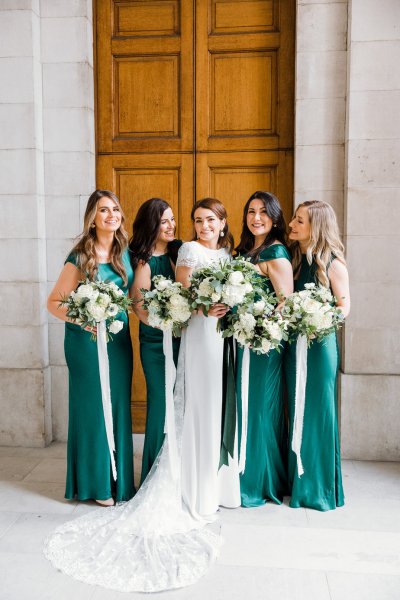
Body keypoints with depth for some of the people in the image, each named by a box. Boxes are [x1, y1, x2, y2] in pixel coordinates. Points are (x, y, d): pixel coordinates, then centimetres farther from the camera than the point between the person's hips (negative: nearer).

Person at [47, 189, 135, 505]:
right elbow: (54, 302, -9)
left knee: (119, 407, 12)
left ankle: (120, 479, 28)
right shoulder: (81, 257, -11)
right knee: (93, 408, 4)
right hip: (89, 340, -5)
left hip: (120, 339, 6)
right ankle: (96, 483, 21)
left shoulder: (125, 253, 5)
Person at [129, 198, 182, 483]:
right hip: (155, 340, -4)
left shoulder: (180, 251, 8)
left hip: (184, 336, 4)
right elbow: (139, 305, -10)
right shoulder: (143, 261, -4)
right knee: (161, 400, 0)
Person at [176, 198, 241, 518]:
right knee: (203, 405, -3)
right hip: (201, 333, -6)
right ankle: (201, 492, 10)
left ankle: (222, 483, 25)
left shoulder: (227, 252, 16)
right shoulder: (190, 249, -2)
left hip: (227, 332, 6)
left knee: (224, 405, 10)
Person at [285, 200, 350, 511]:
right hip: (292, 342, 5)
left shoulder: (332, 262, -7)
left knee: (319, 411, 4)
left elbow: (345, 305, -5)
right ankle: (299, 483, 29)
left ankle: (321, 486, 22)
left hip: (320, 343, -5)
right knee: (296, 411, 13)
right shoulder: (291, 258, 7)